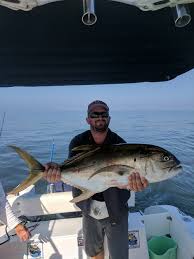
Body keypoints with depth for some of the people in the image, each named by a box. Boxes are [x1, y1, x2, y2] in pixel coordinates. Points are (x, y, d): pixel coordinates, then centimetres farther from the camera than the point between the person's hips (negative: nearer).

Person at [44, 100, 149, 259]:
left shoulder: (119, 144, -17)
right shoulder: (78, 142, -10)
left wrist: (131, 184, -49)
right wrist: (57, 172, -41)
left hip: (115, 210, -2)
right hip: (89, 210, 3)